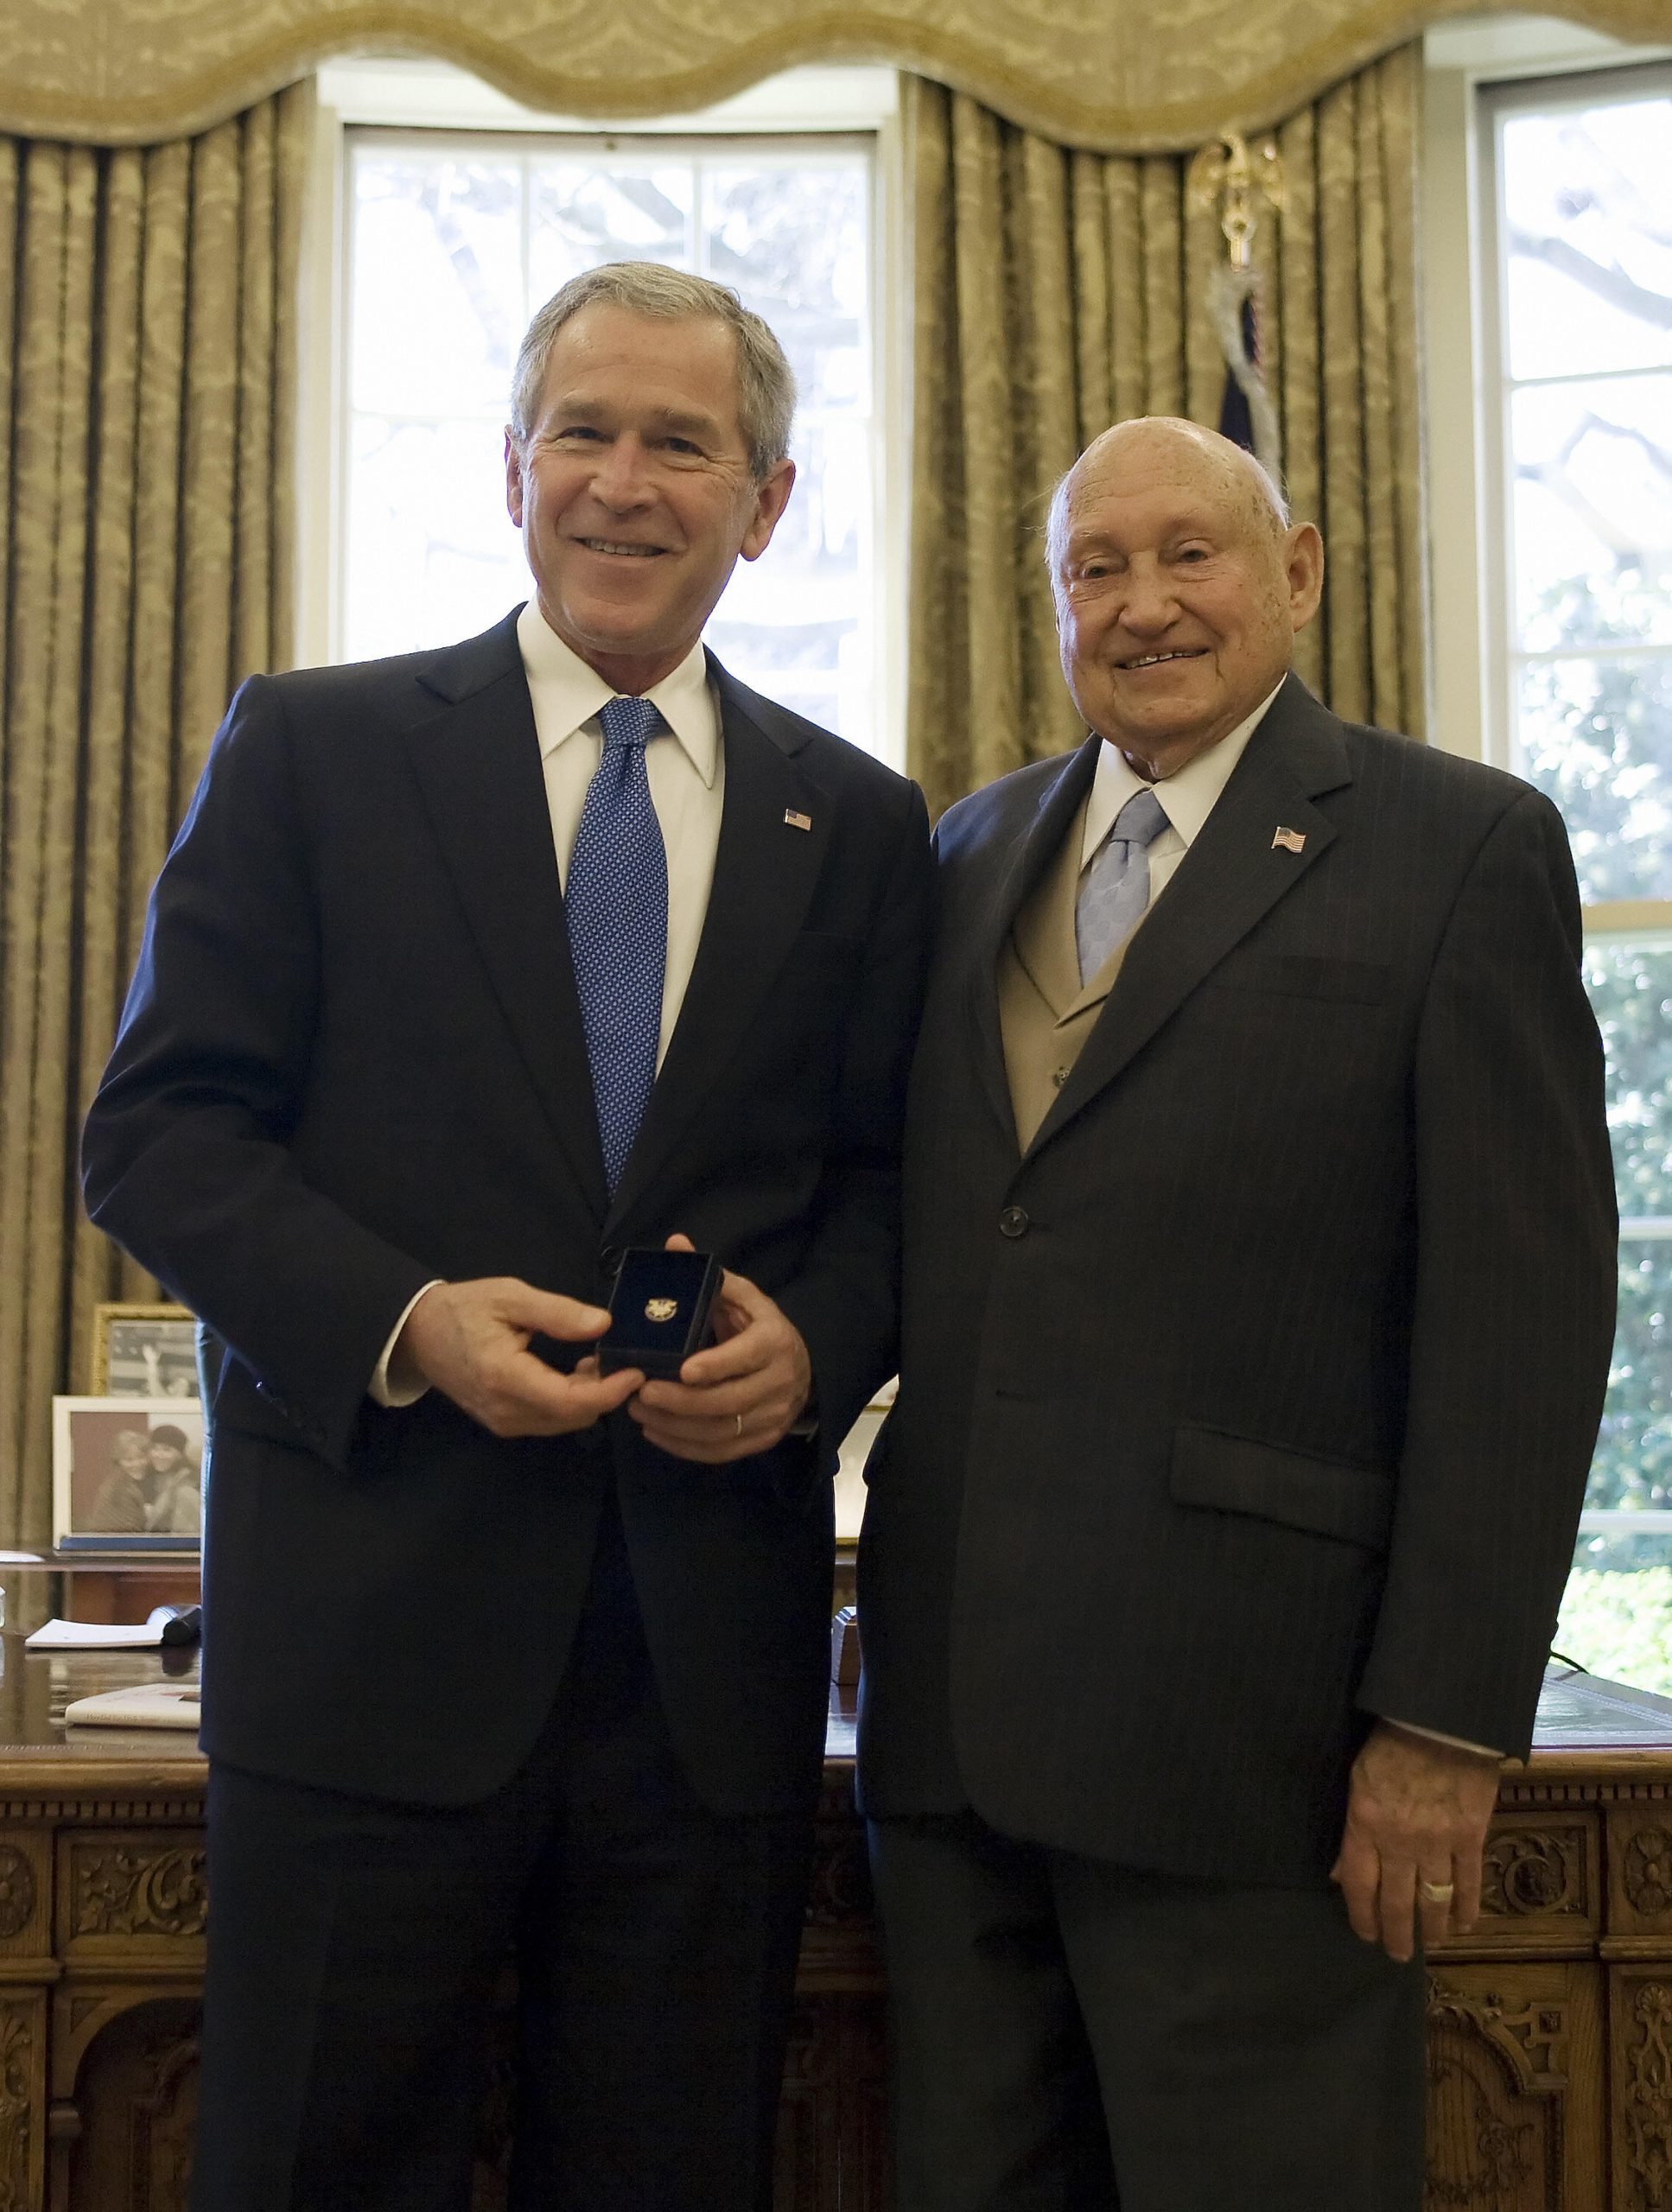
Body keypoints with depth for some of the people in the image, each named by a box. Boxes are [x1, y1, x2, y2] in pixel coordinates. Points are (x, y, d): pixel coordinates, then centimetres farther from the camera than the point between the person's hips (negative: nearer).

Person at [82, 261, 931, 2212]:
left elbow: (887, 1176, 12)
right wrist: (404, 1318, -16)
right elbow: (154, 1131, -1)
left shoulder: (853, 823, 10)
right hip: (373, 1613, -2)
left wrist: (811, 1341, -9)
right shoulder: (310, 749, 3)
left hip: (715, 1651, 3)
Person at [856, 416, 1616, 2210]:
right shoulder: (976, 850, 14)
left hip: (1241, 1714, -5)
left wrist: (1446, 1723, -12)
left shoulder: (1463, 849, -3)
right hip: (946, 1714, 5)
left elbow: (1521, 1316, -8)